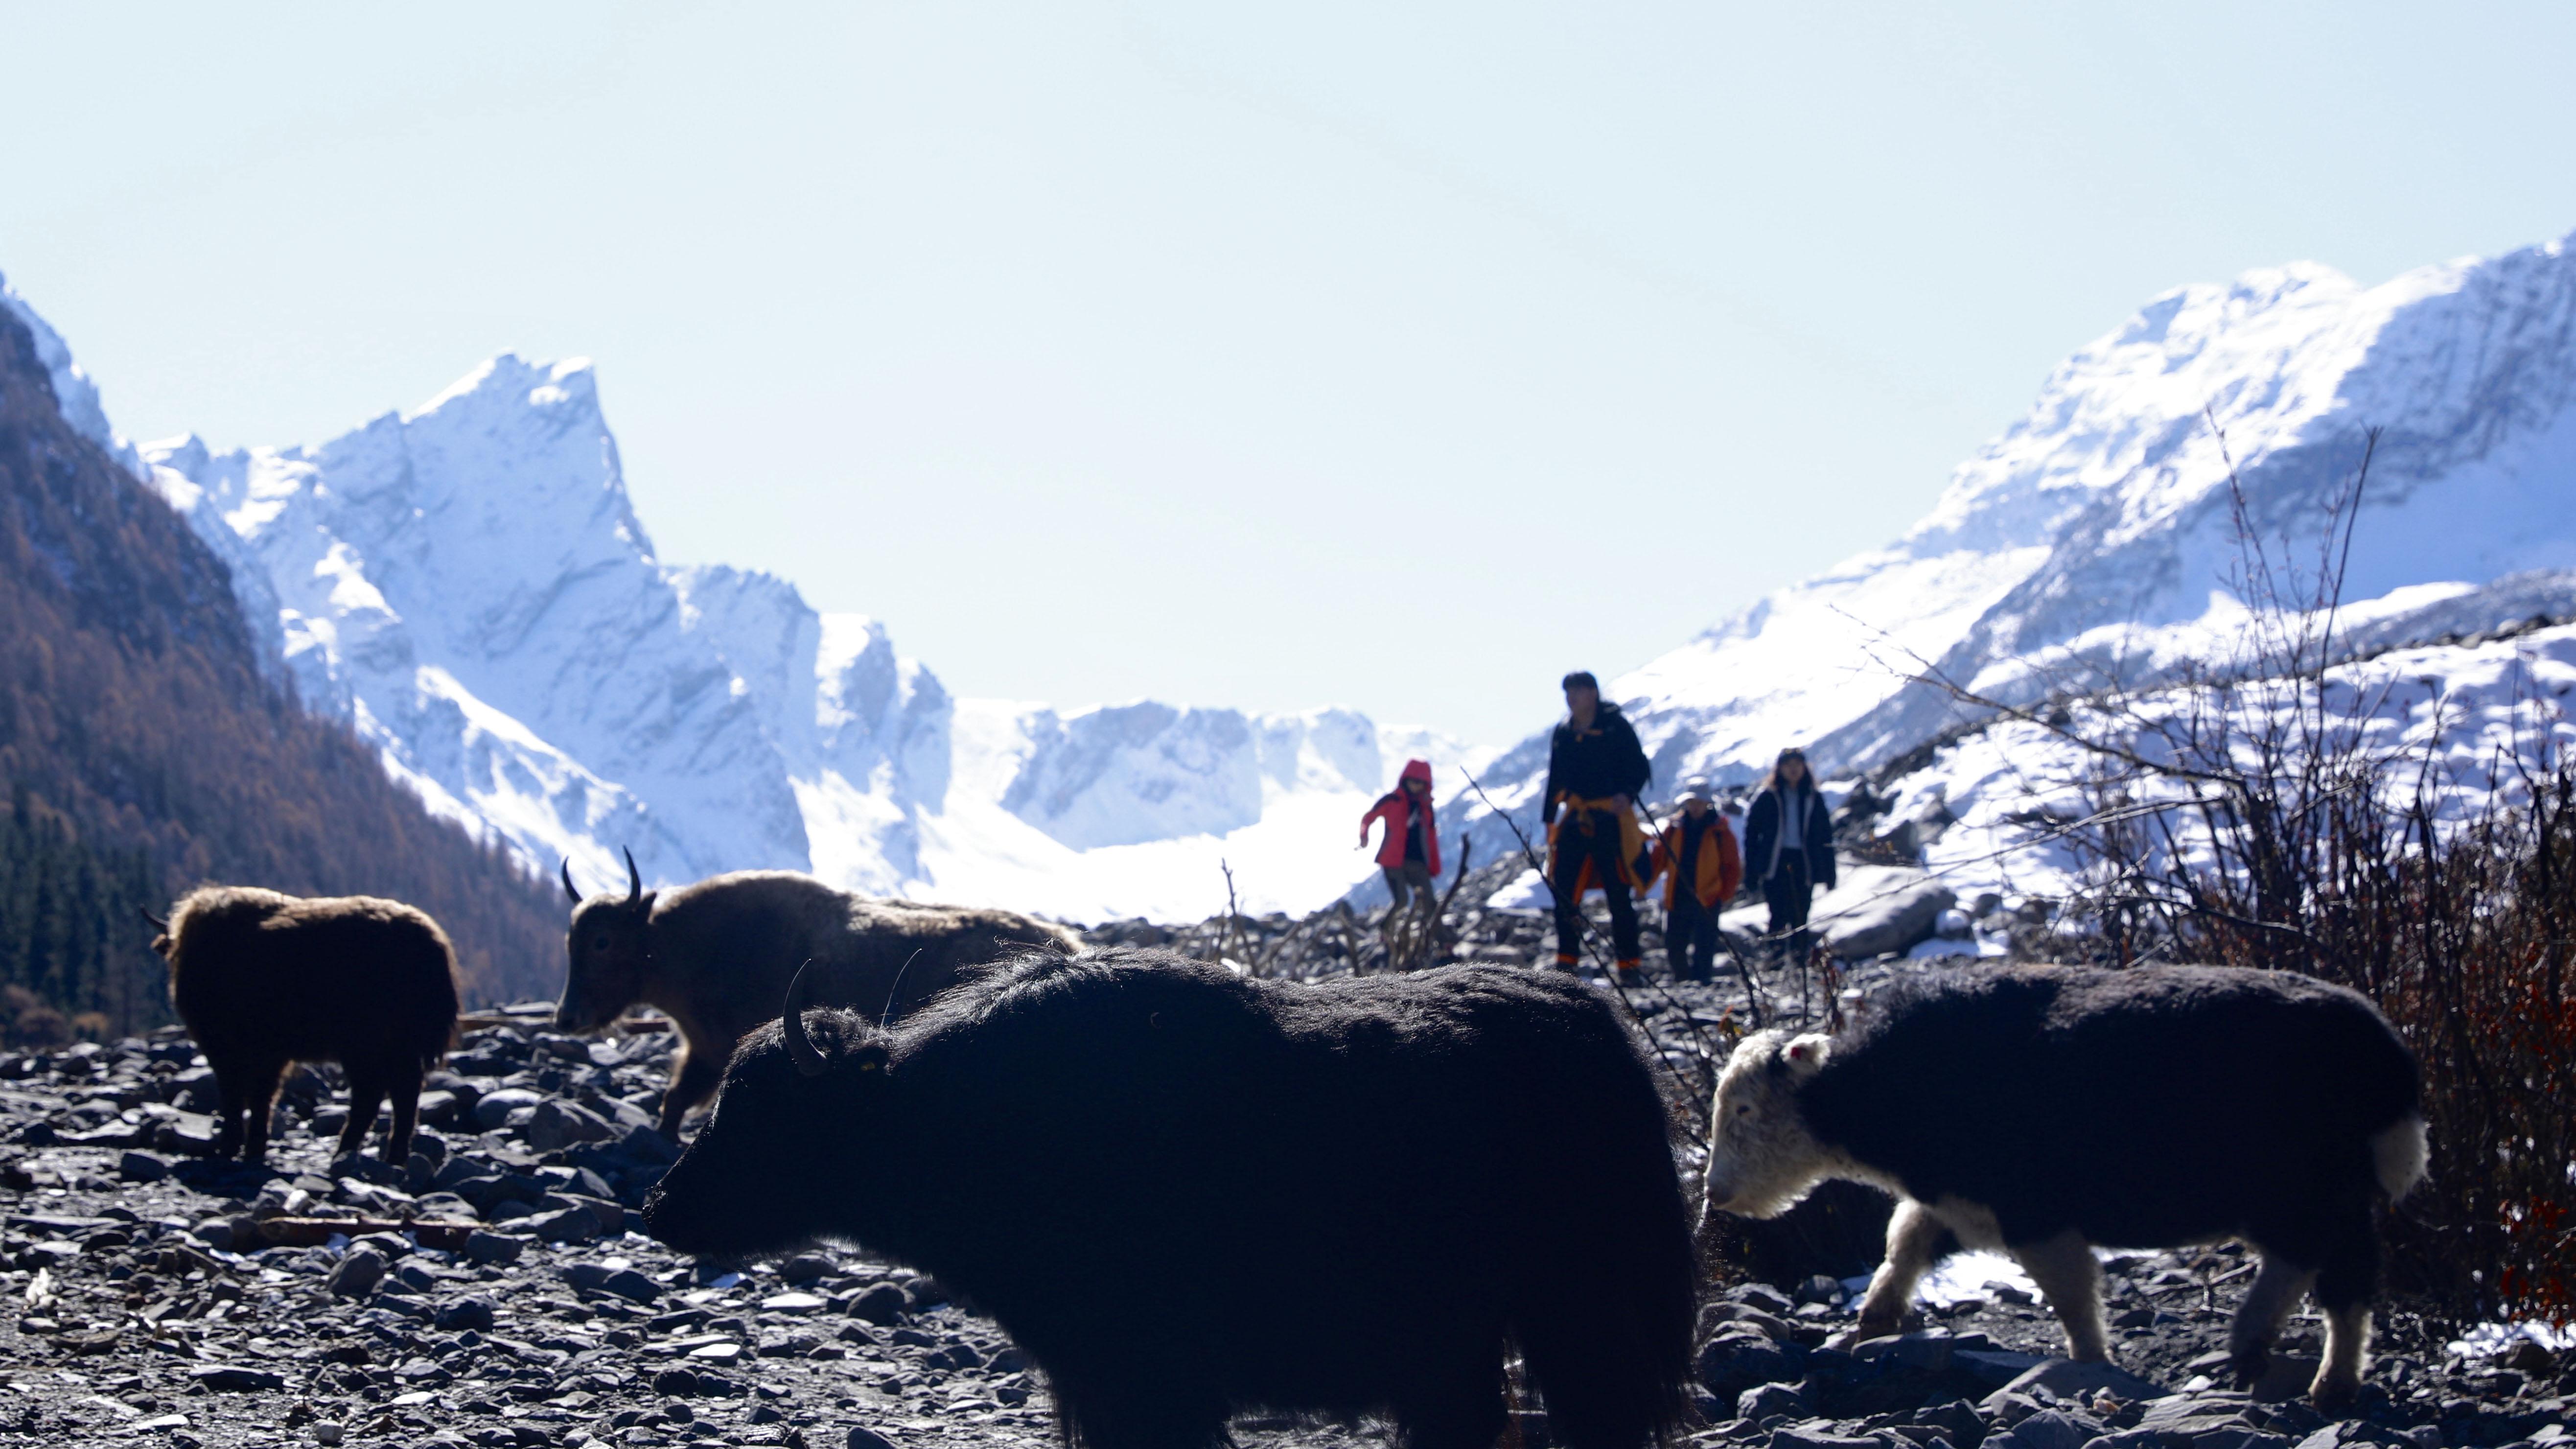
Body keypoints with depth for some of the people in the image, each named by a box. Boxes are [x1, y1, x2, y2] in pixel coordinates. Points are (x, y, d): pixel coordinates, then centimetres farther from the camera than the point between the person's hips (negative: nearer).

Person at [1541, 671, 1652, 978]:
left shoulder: (1616, 727, -3)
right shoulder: (1563, 734, 14)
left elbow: (1641, 769, -5)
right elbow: (1556, 780, 22)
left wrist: (1627, 794, -23)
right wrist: (1548, 819, 19)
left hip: (1611, 819, -5)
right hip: (1575, 821, 5)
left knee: (1619, 894, -3)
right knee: (1563, 890, -2)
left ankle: (1628, 963, 2)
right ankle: (1567, 959, 6)